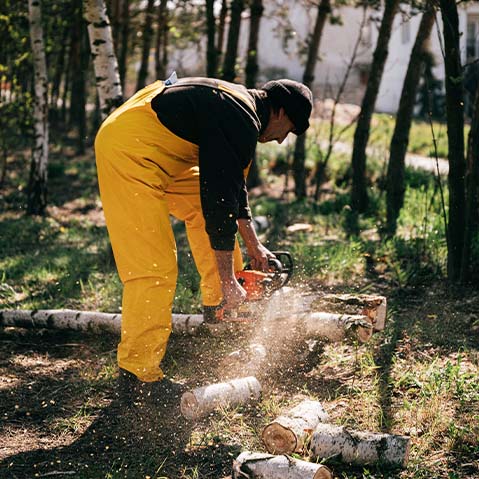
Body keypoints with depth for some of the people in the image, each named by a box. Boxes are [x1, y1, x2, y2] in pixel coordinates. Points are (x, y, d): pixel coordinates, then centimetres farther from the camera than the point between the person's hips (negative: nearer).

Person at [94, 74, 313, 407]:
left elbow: (232, 184, 26)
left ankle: (216, 306, 28)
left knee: (200, 205, 19)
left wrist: (254, 246, 25)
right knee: (154, 267, -12)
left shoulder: (239, 107, 16)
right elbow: (221, 202, -18)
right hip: (128, 151, -11)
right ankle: (137, 375, -6)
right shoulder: (241, 122, -15)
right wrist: (229, 282, -14)